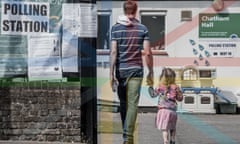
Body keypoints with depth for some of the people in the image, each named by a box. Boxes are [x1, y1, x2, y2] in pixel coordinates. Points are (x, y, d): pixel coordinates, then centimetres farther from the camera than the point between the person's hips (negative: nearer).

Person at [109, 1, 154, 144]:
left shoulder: (116, 28, -1)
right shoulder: (142, 28, 0)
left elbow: (113, 52, -7)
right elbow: (147, 53, -4)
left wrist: (111, 74, -5)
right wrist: (151, 73, 6)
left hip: (120, 70, 1)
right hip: (136, 70, -1)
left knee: (123, 103, 16)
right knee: (132, 104, -1)